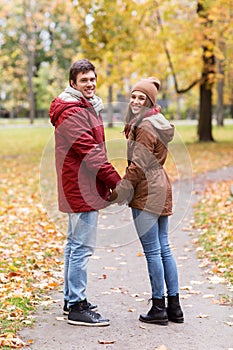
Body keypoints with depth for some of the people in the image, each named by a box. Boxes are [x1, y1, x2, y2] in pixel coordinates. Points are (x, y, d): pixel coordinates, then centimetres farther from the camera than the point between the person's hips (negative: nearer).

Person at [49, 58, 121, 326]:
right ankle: (77, 307, -2)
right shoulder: (72, 112, -16)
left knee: (75, 244, 16)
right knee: (82, 246, -7)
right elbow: (90, 153, -21)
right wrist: (117, 182, -18)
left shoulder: (88, 107, 17)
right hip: (82, 188, -11)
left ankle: (71, 299, 27)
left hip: (79, 188, 11)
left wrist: (109, 181, 11)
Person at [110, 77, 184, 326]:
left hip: (146, 193, -10)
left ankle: (159, 309, 5)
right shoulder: (156, 123, 13)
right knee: (164, 249, 12)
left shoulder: (145, 128, -16)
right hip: (160, 189, 10)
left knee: (152, 251, -3)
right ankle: (174, 307, 18)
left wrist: (118, 193, -13)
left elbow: (137, 166, -18)